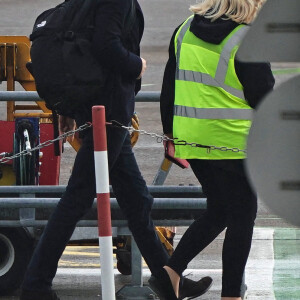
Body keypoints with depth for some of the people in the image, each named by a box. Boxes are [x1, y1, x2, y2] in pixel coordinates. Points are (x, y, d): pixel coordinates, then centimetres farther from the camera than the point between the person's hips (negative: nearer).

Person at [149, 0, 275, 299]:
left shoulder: (184, 31, 6)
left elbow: (169, 87, 13)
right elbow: (263, 97, -8)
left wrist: (171, 131, 22)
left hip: (191, 140, 7)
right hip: (232, 141, -7)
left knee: (217, 212, 19)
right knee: (241, 217, 5)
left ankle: (170, 271, 5)